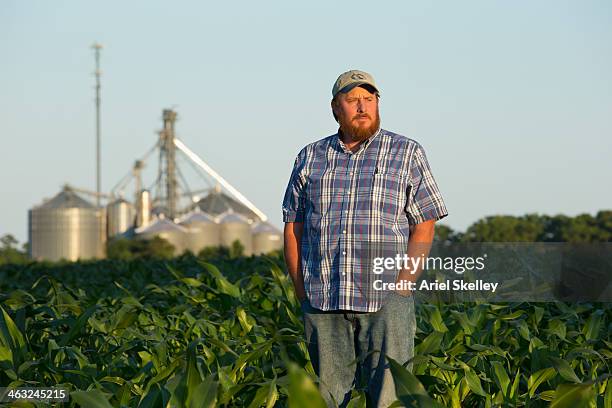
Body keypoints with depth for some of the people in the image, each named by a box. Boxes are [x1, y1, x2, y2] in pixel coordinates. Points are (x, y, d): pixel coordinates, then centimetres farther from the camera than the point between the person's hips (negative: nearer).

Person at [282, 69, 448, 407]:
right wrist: (302, 293, 4)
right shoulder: (310, 158, 14)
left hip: (385, 301, -2)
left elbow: (424, 227, 2)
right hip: (321, 303, 2)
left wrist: (401, 288, -8)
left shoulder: (407, 154, 7)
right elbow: (293, 228, 14)